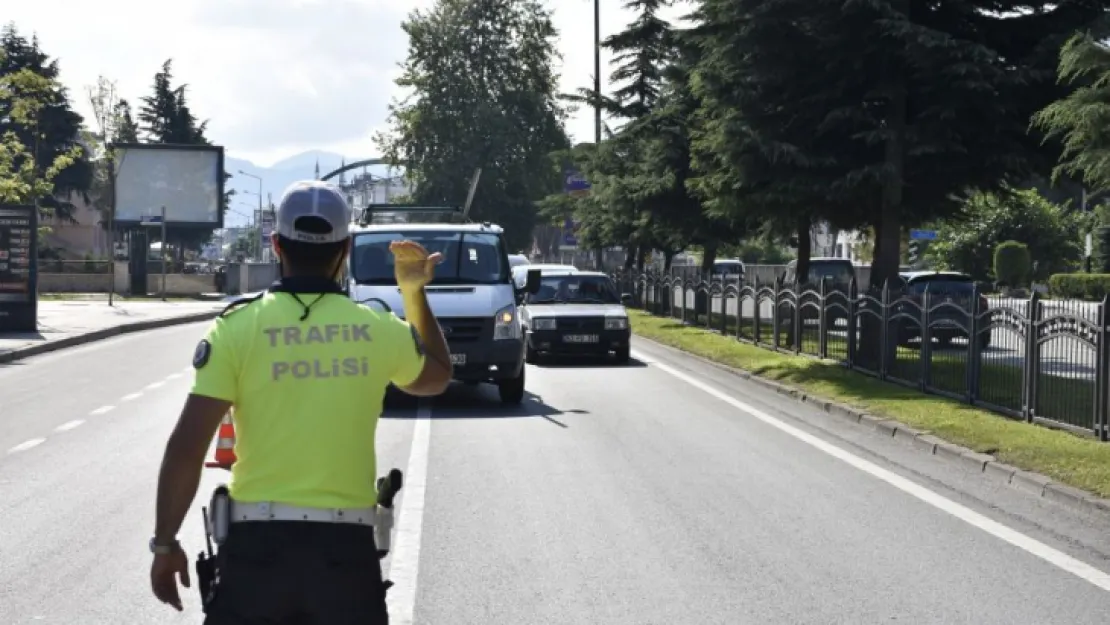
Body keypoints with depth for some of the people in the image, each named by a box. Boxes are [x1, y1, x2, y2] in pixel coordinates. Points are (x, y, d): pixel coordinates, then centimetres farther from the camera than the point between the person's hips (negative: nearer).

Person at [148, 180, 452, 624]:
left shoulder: (237, 327, -4)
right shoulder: (378, 331, 2)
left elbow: (186, 449, -9)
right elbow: (436, 377, 25)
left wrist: (165, 543, 1)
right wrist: (414, 292, 32)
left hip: (257, 545, -1)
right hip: (346, 550, 2)